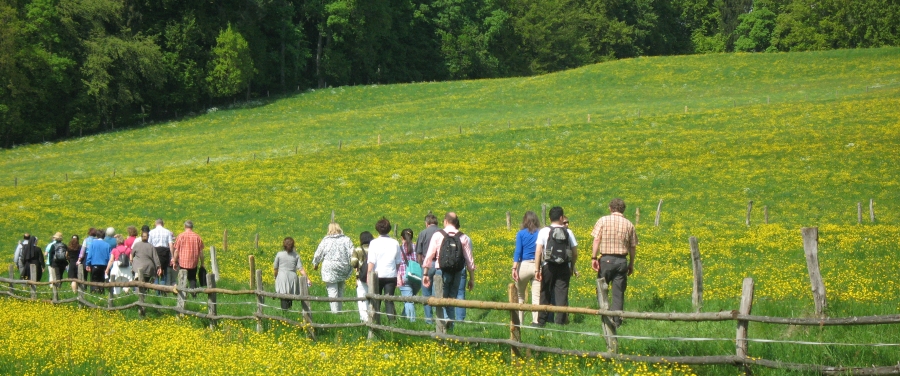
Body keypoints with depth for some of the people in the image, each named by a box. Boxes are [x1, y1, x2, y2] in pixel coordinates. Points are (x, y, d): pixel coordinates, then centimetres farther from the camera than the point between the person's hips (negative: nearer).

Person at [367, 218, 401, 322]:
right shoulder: (395, 243, 3)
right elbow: (398, 262, 8)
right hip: (391, 275, 2)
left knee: (376, 301, 8)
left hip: (377, 275, -2)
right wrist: (396, 273, 20)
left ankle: (375, 322, 6)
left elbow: (371, 262, -11)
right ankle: (392, 321, -6)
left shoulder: (374, 243, -7)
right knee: (389, 301, 4)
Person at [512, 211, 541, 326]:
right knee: (537, 297, 1)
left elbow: (518, 251, -9)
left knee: (520, 296, 12)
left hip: (524, 265, -1)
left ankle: (519, 322, 10)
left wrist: (514, 268, -13)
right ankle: (536, 321, -7)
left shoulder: (521, 233, 0)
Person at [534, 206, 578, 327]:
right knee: (562, 293, 2)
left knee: (545, 294, 8)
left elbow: (538, 250, -8)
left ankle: (541, 321, 11)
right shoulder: (568, 232, 5)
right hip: (564, 267, 1)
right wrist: (573, 267, 22)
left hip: (548, 266, -1)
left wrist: (537, 268, -7)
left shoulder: (544, 231, -1)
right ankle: (560, 320, -4)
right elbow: (575, 252, 8)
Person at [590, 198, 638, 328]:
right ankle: (616, 320, 2)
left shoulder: (603, 221, -1)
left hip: (606, 259, -2)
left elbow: (596, 240, -8)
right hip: (622, 260, 2)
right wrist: (631, 264, 19)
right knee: (618, 293, 5)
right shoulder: (628, 224, 6)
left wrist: (594, 258, -8)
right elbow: (633, 247, 10)